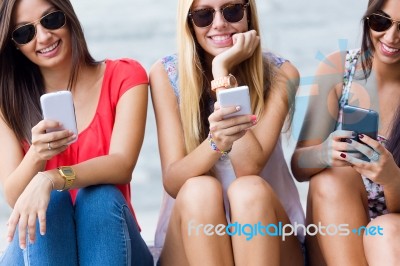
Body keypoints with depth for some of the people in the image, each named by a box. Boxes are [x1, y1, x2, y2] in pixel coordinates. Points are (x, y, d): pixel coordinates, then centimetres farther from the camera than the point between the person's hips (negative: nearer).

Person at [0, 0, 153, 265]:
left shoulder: (123, 76, -1)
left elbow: (122, 165, -17)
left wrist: (49, 180, -35)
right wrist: (35, 156, -29)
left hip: (108, 244, -1)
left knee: (100, 196, -30)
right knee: (48, 202, -28)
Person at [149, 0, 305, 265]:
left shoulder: (280, 73, -5)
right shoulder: (167, 74, -4)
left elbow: (249, 168, -18)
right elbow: (173, 181, -14)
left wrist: (223, 72, -19)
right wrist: (215, 142, -35)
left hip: (265, 236, 0)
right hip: (191, 239, 0)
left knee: (248, 190, -31)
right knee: (199, 190, -30)